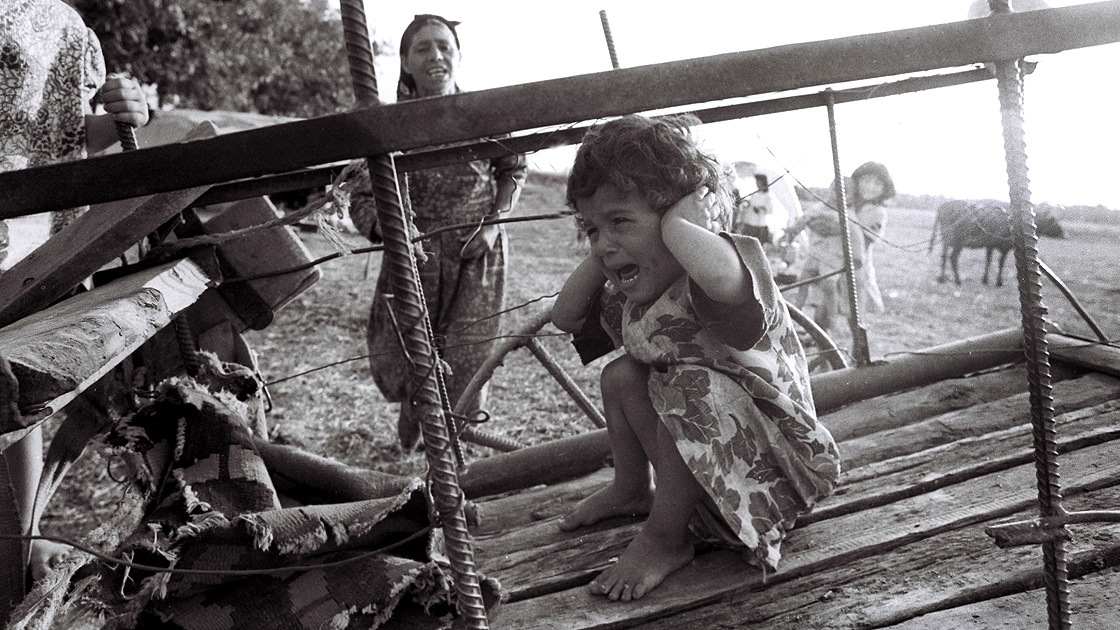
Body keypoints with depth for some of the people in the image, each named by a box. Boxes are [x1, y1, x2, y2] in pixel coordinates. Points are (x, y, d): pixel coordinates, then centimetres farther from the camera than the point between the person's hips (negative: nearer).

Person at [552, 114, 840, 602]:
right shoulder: (636, 290, -2)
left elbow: (721, 277, -59)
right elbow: (565, 316, 7)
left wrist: (675, 222, -39)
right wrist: (599, 254, -6)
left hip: (771, 458, -8)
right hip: (699, 440, 8)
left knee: (688, 390, -33)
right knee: (621, 375, 1)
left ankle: (665, 538, -16)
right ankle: (632, 489, 20)